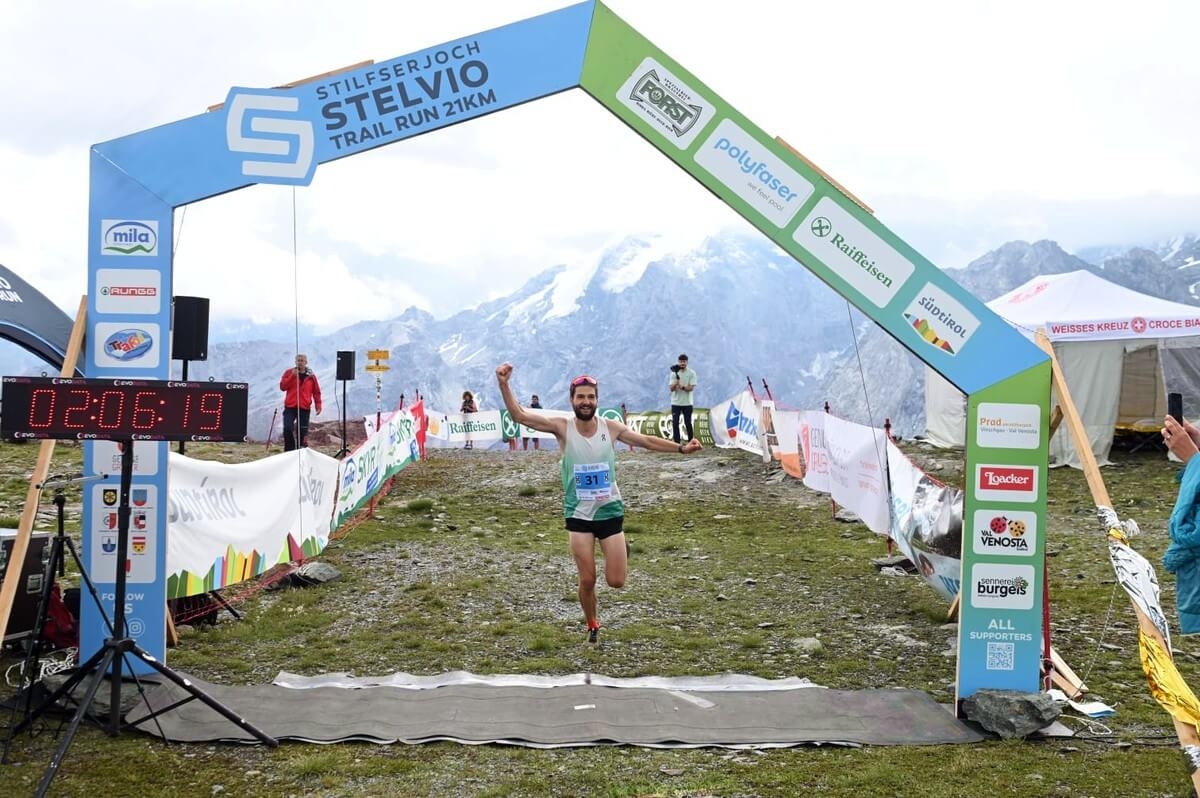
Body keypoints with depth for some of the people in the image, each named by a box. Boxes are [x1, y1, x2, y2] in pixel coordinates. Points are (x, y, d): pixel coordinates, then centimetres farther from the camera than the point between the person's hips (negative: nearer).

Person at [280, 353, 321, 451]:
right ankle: (289, 451, 0)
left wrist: (318, 406, 1)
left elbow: (316, 392, 10)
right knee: (287, 428, -12)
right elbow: (282, 386, -3)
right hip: (290, 407, 0)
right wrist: (292, 376, -11)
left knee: (302, 431, -1)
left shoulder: (311, 376, 8)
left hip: (304, 408, 0)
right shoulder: (289, 373, 8)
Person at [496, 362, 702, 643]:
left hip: (610, 511, 1)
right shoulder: (562, 427, -11)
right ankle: (592, 625, 29)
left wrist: (681, 448, 5)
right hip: (578, 514, -1)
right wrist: (504, 384, -30)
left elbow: (647, 441, 9)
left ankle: (621, 553, 37)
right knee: (587, 580, 0)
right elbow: (518, 415, -17)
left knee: (616, 581, 1)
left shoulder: (611, 427, -5)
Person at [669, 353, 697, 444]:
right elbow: (671, 388, -6)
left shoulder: (692, 373, -2)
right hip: (676, 403, 1)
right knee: (675, 423, -1)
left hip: (687, 403, -1)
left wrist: (682, 387, -26)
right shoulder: (674, 373, 2)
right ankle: (677, 443, 4)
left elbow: (691, 388, -10)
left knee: (688, 423, 3)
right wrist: (676, 382, -26)